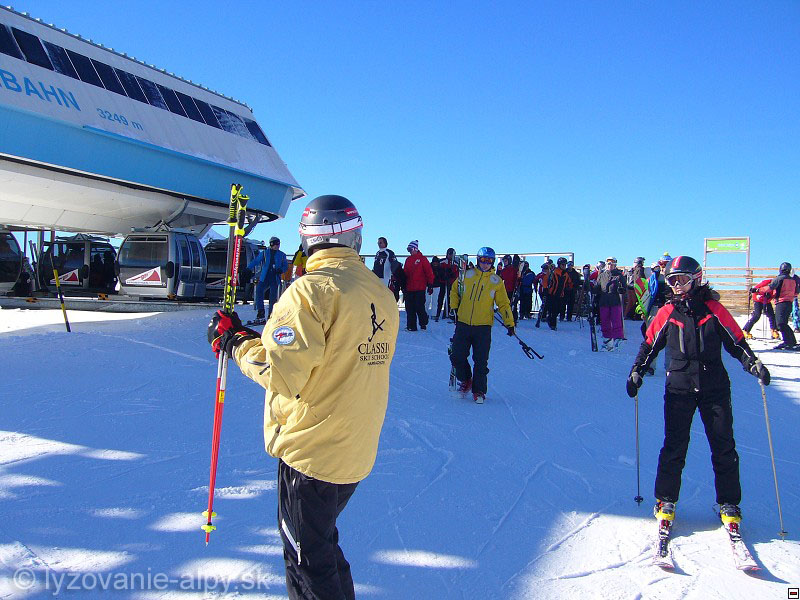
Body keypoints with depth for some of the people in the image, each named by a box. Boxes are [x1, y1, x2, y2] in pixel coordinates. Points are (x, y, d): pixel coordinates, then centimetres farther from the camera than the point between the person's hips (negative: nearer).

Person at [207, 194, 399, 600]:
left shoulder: (311, 290, -18)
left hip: (311, 452, -8)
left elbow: (282, 373, -22)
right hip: (358, 450, 8)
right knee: (320, 542, 26)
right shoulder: (381, 294, 4)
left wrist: (234, 340, -6)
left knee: (306, 554, 9)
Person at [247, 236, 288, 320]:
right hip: (264, 278, 0)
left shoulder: (282, 255, 9)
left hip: (275, 279, 0)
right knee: (259, 291, -18)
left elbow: (285, 265, 12)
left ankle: (271, 314, 9)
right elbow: (256, 261, 2)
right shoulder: (264, 253, 7)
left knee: (273, 296, -1)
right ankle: (260, 311, -12)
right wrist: (249, 269, -11)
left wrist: (281, 270, -9)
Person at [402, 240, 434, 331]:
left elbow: (429, 271, -5)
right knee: (409, 308, 5)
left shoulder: (422, 258, -3)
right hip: (409, 288, 6)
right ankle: (411, 326, 11)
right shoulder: (408, 260, 14)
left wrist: (430, 283, -8)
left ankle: (423, 324, 13)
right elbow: (405, 272, 17)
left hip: (420, 288, -6)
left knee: (419, 307, -3)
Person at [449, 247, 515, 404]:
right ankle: (465, 380, 26)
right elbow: (454, 290, 19)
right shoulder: (467, 275, 4)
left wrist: (510, 323, -1)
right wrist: (455, 307, 10)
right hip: (463, 324, 1)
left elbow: (504, 303, 7)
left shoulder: (496, 281, 2)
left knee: (481, 361, 0)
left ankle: (479, 390, 15)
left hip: (483, 327, -1)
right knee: (457, 357, 1)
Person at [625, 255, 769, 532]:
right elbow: (650, 344, 10)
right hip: (679, 387, 0)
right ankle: (666, 500, 11)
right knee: (674, 446, -1)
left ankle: (729, 504, 16)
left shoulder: (713, 309, 0)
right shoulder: (667, 313, 3)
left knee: (723, 446, 3)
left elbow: (736, 342, 4)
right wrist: (637, 372, 2)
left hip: (714, 387, 0)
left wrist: (753, 364, -10)